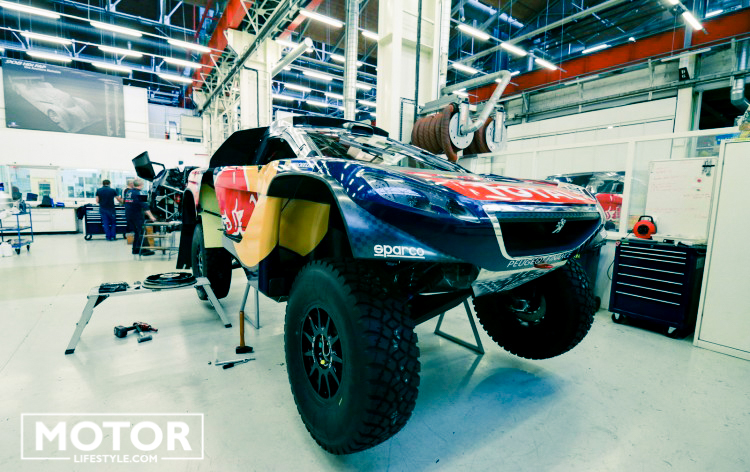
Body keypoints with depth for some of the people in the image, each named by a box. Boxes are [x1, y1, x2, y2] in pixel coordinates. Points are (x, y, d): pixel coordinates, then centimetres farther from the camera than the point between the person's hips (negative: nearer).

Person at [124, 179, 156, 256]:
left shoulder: (128, 192, 9)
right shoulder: (138, 193, -16)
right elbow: (145, 206, -20)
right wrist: (151, 216, -20)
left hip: (128, 215, 8)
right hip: (136, 216, -8)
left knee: (136, 232, 16)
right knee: (141, 232, -2)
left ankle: (135, 249, 21)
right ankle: (144, 250, -1)